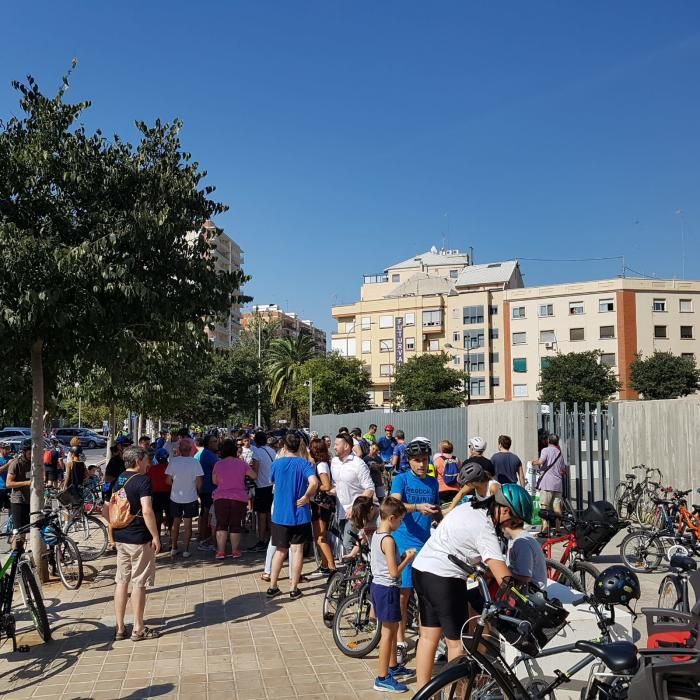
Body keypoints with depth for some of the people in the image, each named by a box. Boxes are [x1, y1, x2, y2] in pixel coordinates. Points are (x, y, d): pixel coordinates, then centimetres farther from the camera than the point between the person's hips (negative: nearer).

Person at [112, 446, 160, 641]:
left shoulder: (119, 480, 9)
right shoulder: (142, 480, -15)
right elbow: (147, 511, -23)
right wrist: (155, 536, -16)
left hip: (120, 537, 8)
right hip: (138, 538, -8)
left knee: (121, 581, 12)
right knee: (138, 583, 1)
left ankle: (120, 628, 17)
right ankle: (138, 629, 9)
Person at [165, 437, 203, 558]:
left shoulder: (173, 461, -8)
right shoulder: (194, 462, -13)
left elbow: (168, 480, -4)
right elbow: (199, 482, -12)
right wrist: (198, 491, 7)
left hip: (175, 497, 2)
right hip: (190, 497, -2)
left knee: (176, 522, 16)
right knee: (188, 524, 7)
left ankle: (173, 548, 20)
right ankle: (186, 550, 9)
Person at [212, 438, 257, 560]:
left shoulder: (218, 464, -2)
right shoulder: (242, 463, -3)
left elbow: (214, 481, 8)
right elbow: (254, 476, 6)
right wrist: (255, 468, 25)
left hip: (221, 498, 0)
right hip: (239, 498, 0)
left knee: (221, 524, 7)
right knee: (235, 525, 8)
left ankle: (220, 551, 3)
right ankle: (235, 551, 11)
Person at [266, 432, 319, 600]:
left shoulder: (276, 463, -1)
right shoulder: (304, 463, -10)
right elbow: (314, 482, -27)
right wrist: (306, 497, -12)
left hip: (280, 515, 2)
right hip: (300, 514, -2)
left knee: (280, 551, 15)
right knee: (297, 550, 7)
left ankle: (272, 587, 16)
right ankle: (294, 588, 10)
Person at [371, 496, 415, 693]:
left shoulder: (376, 535, 7)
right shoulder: (388, 540, -21)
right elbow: (394, 572, -22)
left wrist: (403, 557, 9)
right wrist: (408, 558, -9)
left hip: (377, 585, 10)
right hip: (387, 589, -10)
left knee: (392, 627, 22)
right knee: (388, 632, -2)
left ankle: (393, 666, 36)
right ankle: (382, 678, 4)